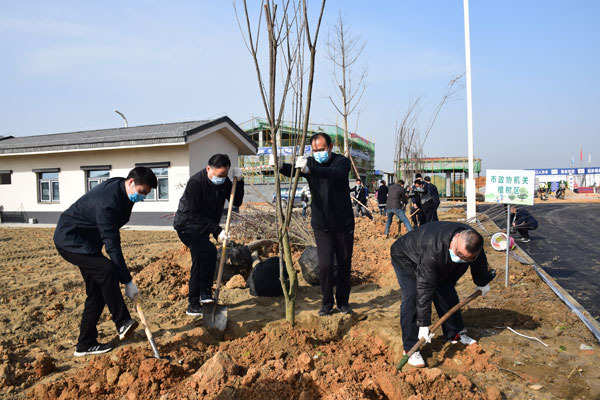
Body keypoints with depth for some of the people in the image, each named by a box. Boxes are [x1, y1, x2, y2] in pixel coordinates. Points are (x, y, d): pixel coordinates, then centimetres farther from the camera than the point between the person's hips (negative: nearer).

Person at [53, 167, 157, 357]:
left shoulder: (120, 187, -2)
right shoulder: (108, 203, -32)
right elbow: (112, 246, -33)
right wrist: (128, 281, -31)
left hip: (86, 240, 10)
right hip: (70, 240, -10)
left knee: (97, 291, 6)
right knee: (107, 270, -31)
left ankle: (85, 344, 15)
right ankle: (122, 323, -23)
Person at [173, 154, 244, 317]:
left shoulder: (224, 181, -4)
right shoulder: (196, 182, -26)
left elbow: (237, 202, -1)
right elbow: (194, 215, -25)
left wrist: (239, 181, -15)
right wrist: (217, 231, -27)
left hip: (202, 227, 8)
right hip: (187, 225, -8)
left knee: (199, 262, 10)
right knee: (209, 251, -27)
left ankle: (193, 305, 20)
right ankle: (205, 292, -13)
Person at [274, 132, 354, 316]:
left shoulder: (342, 162, -9)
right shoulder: (310, 162, 0)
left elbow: (335, 174, -32)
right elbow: (292, 170, -19)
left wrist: (309, 170, -48)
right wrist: (280, 166, -43)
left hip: (344, 225, -1)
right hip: (321, 226, 1)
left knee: (344, 264, 9)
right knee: (325, 264, -5)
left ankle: (343, 302, 26)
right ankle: (327, 303, 14)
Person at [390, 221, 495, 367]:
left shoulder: (472, 242, -24)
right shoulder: (433, 249, -46)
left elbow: (479, 264, 2)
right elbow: (425, 286, -43)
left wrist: (482, 283, 20)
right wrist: (424, 324, -40)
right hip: (406, 258, -7)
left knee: (446, 293, 5)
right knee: (412, 298, -20)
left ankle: (455, 334, 27)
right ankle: (410, 348, -13)